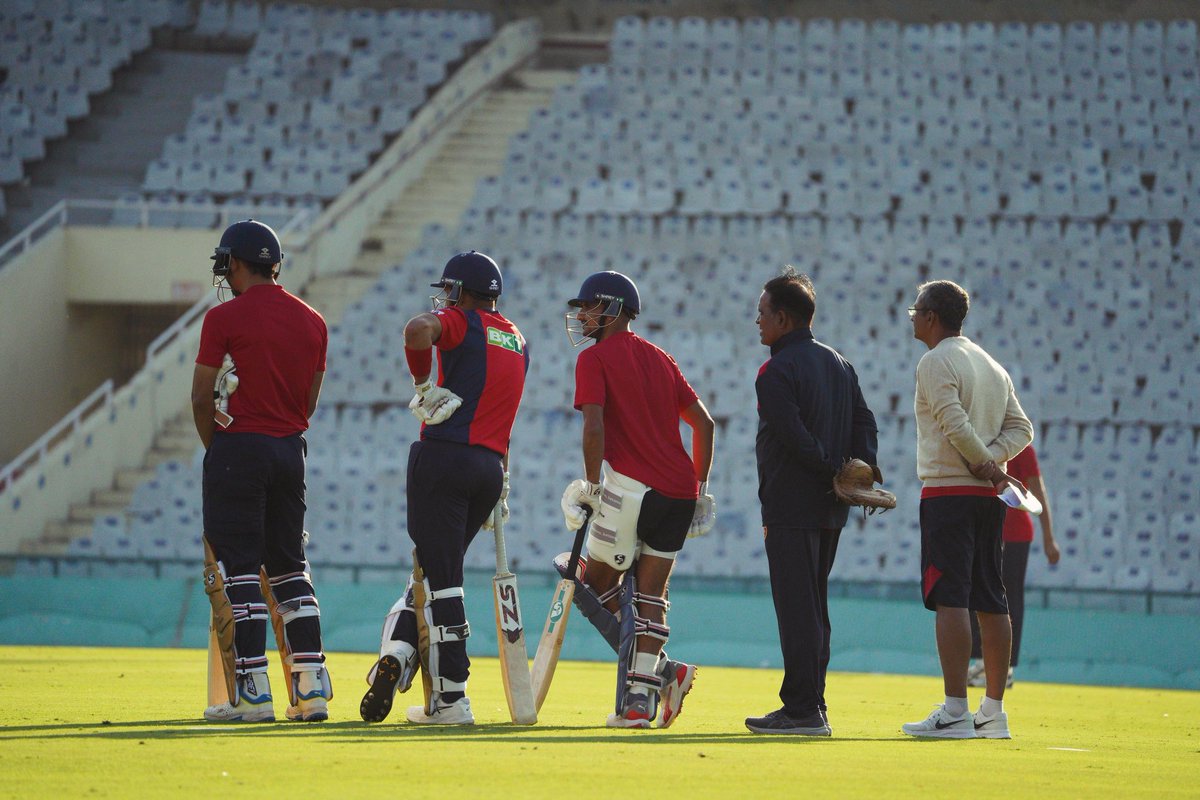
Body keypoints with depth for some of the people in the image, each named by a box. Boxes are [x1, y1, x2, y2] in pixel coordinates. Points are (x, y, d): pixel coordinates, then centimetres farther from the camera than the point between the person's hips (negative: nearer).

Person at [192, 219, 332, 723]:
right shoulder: (312, 322, 9)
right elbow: (309, 400, 13)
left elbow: (202, 400, -6)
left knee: (238, 568, -2)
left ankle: (253, 691, -6)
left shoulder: (225, 319, -9)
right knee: (289, 567, 13)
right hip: (291, 451, 6)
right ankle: (311, 686, 6)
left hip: (239, 449, -6)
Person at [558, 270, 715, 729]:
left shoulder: (595, 359, -1)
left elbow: (594, 427, -14)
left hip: (632, 487, -6)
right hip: (680, 492, 6)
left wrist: (592, 484, -6)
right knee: (650, 593, 9)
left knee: (596, 585, 6)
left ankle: (660, 671, -6)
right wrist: (700, 486, 21)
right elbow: (704, 422, 17)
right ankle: (640, 699, 3)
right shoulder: (660, 359, 18)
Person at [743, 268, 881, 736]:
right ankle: (812, 707, 15)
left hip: (790, 508, -8)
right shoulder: (838, 364, 15)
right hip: (830, 509, 9)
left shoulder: (776, 372, -12)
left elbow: (796, 438, -21)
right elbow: (864, 422, 10)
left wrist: (835, 470, -13)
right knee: (814, 609, 14)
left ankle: (802, 710, -10)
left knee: (797, 610, -8)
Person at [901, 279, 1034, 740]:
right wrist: (990, 462, -1)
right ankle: (993, 710, 11)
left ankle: (955, 711, -19)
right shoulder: (992, 366, 18)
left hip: (948, 491, -8)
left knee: (949, 599, -12)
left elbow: (954, 421, -19)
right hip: (988, 496, 8)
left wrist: (983, 462, -8)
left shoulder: (936, 362, -7)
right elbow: (1021, 428, 12)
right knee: (990, 602, 9)